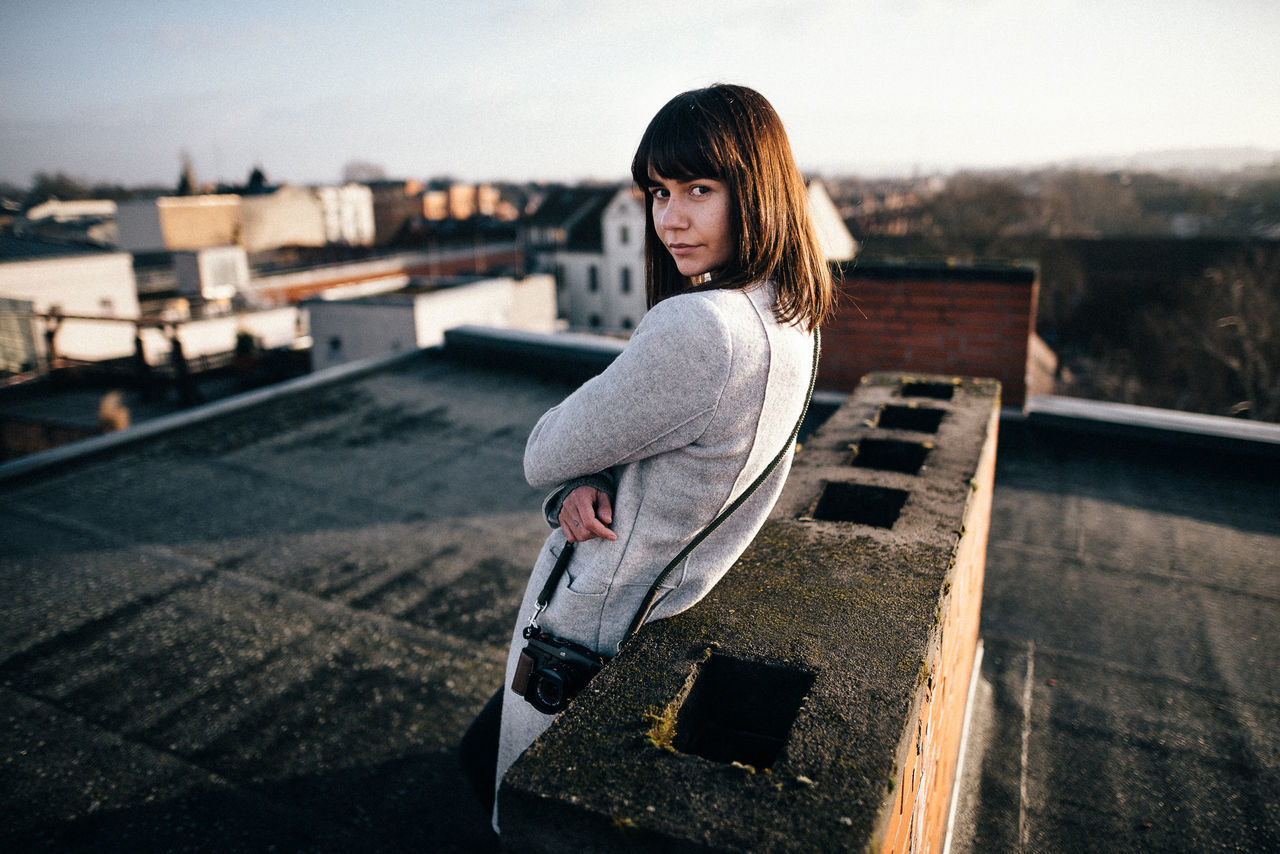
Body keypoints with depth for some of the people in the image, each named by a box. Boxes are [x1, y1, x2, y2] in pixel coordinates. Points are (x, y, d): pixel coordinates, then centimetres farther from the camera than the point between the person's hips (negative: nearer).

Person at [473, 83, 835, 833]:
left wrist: (573, 473, 0)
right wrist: (587, 484, -15)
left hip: (593, 619, -9)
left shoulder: (698, 329, -35)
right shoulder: (791, 314, -3)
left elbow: (544, 455, -23)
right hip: (675, 600, 9)